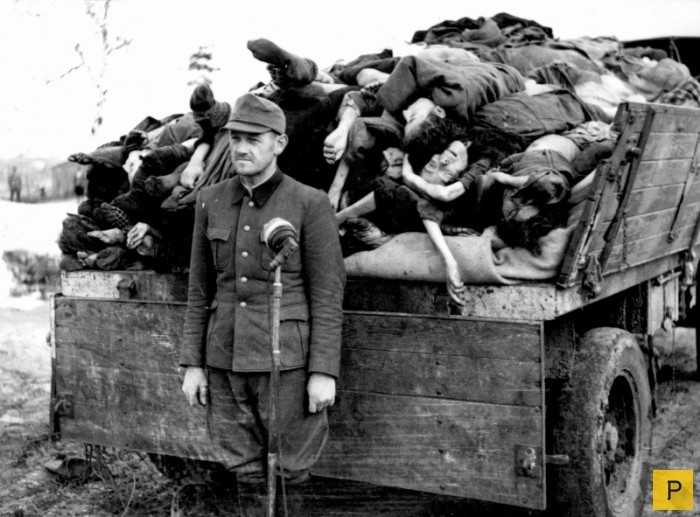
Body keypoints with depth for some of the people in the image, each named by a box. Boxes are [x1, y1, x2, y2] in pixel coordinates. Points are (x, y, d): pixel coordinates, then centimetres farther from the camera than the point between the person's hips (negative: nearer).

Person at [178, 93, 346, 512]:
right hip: (225, 359, 4)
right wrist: (193, 363, 7)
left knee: (290, 474, 4)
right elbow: (200, 290, 10)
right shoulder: (211, 201, 6)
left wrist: (324, 371, -11)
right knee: (244, 471, 13)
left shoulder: (310, 204, -7)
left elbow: (327, 296, -7)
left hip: (286, 357, -4)